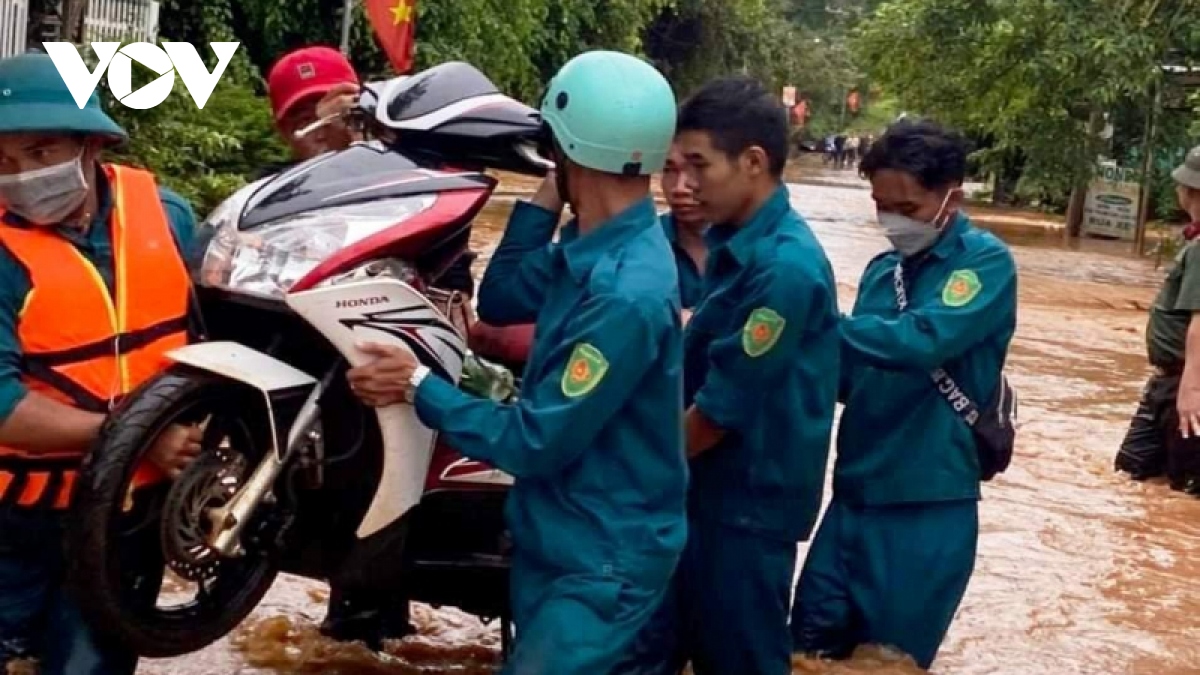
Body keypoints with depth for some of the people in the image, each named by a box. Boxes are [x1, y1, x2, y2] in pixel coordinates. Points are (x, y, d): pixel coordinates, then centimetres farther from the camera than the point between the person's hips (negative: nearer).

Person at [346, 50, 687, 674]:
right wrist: (545, 200, 0)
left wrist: (420, 386, -16)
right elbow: (501, 300, 12)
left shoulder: (627, 295, -30)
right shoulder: (591, 246, -1)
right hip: (550, 536, 9)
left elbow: (537, 442, -26)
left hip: (603, 562, -9)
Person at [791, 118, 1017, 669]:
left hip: (927, 505, -6)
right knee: (811, 645, 10)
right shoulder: (882, 270, 8)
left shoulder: (986, 263, -11)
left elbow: (923, 341, -27)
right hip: (855, 493, 6)